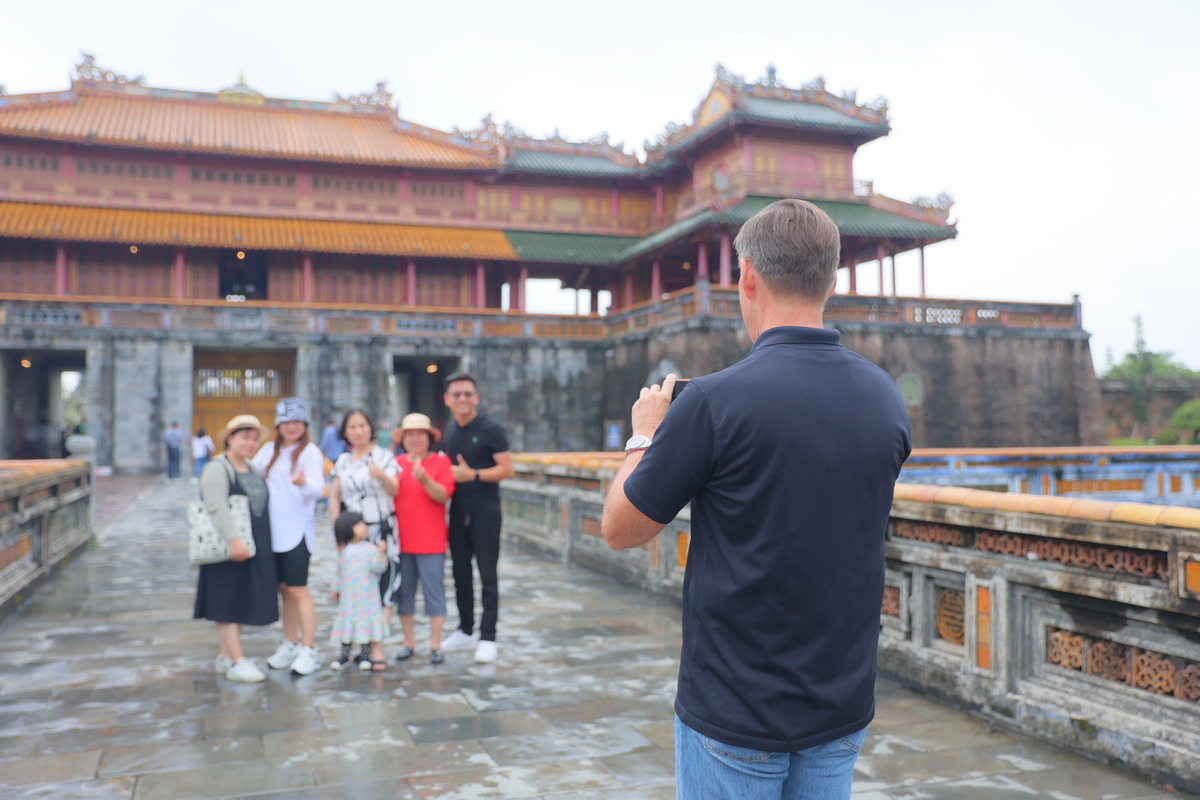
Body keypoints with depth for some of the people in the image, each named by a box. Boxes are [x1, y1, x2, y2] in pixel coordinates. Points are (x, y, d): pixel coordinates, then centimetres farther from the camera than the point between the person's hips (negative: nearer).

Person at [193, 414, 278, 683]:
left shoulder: (254, 470, 16)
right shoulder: (217, 469, -10)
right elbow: (217, 508, -22)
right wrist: (233, 539, -31)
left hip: (254, 549, 8)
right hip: (228, 549, -8)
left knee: (242, 600, 12)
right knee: (227, 602, -3)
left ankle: (226, 655, 22)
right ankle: (237, 661, -2)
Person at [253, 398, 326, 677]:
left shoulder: (310, 451, -5)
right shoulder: (269, 450, 13)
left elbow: (318, 488, -18)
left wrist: (303, 482, -38)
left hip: (297, 530, -6)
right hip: (272, 530, 6)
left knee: (297, 590, -6)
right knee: (284, 589, 13)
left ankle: (309, 651, 1)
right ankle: (289, 645, 25)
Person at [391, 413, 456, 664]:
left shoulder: (440, 461, 0)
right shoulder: (396, 463, 11)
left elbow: (443, 495, -12)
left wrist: (424, 479, -25)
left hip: (430, 542, -4)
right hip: (401, 540, 4)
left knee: (434, 591, 0)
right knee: (403, 592, 10)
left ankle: (435, 644, 10)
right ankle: (408, 641, 23)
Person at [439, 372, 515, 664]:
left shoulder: (491, 430, -9)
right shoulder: (449, 429, 10)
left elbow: (507, 469, -13)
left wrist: (472, 475, -20)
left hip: (485, 511, -6)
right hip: (458, 511, 6)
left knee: (487, 576, -1)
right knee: (460, 572, 13)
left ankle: (487, 638, 5)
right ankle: (465, 631, 27)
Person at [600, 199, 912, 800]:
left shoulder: (714, 402, -21)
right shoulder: (887, 399, -3)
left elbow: (619, 529, -10)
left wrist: (645, 435, 6)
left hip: (734, 714, -5)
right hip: (844, 707, 5)